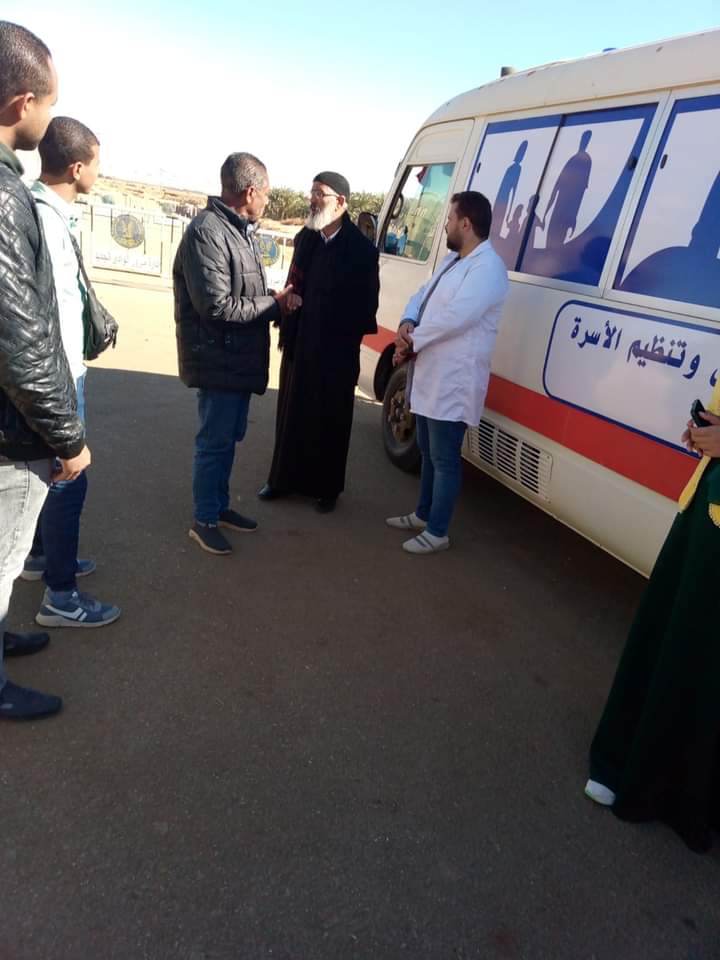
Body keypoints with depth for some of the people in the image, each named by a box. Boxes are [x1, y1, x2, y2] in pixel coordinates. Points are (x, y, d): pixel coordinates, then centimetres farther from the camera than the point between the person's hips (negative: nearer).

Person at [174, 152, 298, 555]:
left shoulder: (243, 230, 13)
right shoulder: (207, 233, -18)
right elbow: (217, 307, -23)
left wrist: (275, 297, 3)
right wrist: (274, 304, -14)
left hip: (241, 357, 10)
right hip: (219, 359, -10)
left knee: (230, 436, 19)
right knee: (216, 441, 0)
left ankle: (220, 505, 34)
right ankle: (204, 520, 16)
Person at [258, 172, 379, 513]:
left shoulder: (361, 248, -9)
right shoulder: (305, 238, 7)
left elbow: (365, 305, -7)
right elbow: (294, 285, 11)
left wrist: (348, 338, -7)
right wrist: (286, 329, 4)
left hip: (336, 352, -5)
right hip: (299, 343, 5)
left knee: (329, 419, 6)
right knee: (292, 412, 12)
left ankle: (326, 488, 21)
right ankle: (285, 478, 28)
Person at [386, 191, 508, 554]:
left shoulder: (487, 268, -17)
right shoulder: (452, 259, 15)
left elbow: (454, 318, -27)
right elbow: (422, 295, 16)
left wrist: (411, 341, -14)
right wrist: (407, 325, -7)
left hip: (453, 384, -10)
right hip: (429, 376, 10)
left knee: (444, 459, 0)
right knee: (428, 451, 20)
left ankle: (436, 532, 12)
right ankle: (423, 514, 36)